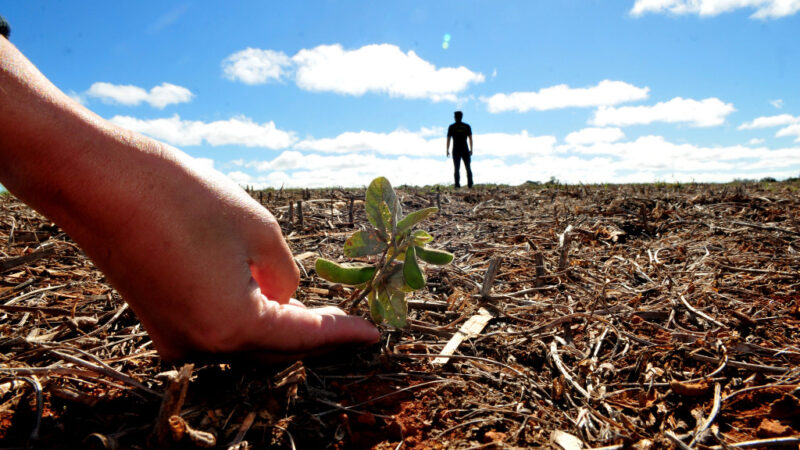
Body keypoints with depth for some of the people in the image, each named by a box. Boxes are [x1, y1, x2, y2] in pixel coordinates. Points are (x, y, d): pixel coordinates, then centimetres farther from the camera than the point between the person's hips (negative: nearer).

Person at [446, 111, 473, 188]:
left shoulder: (451, 127, 0)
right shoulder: (467, 126, 4)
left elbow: (448, 139, -3)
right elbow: (470, 138, 2)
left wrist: (447, 150, 1)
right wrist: (471, 150, 7)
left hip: (456, 150, -1)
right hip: (465, 150, 1)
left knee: (456, 169, 2)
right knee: (468, 168, 8)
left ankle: (457, 185, -6)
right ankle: (470, 184, 0)